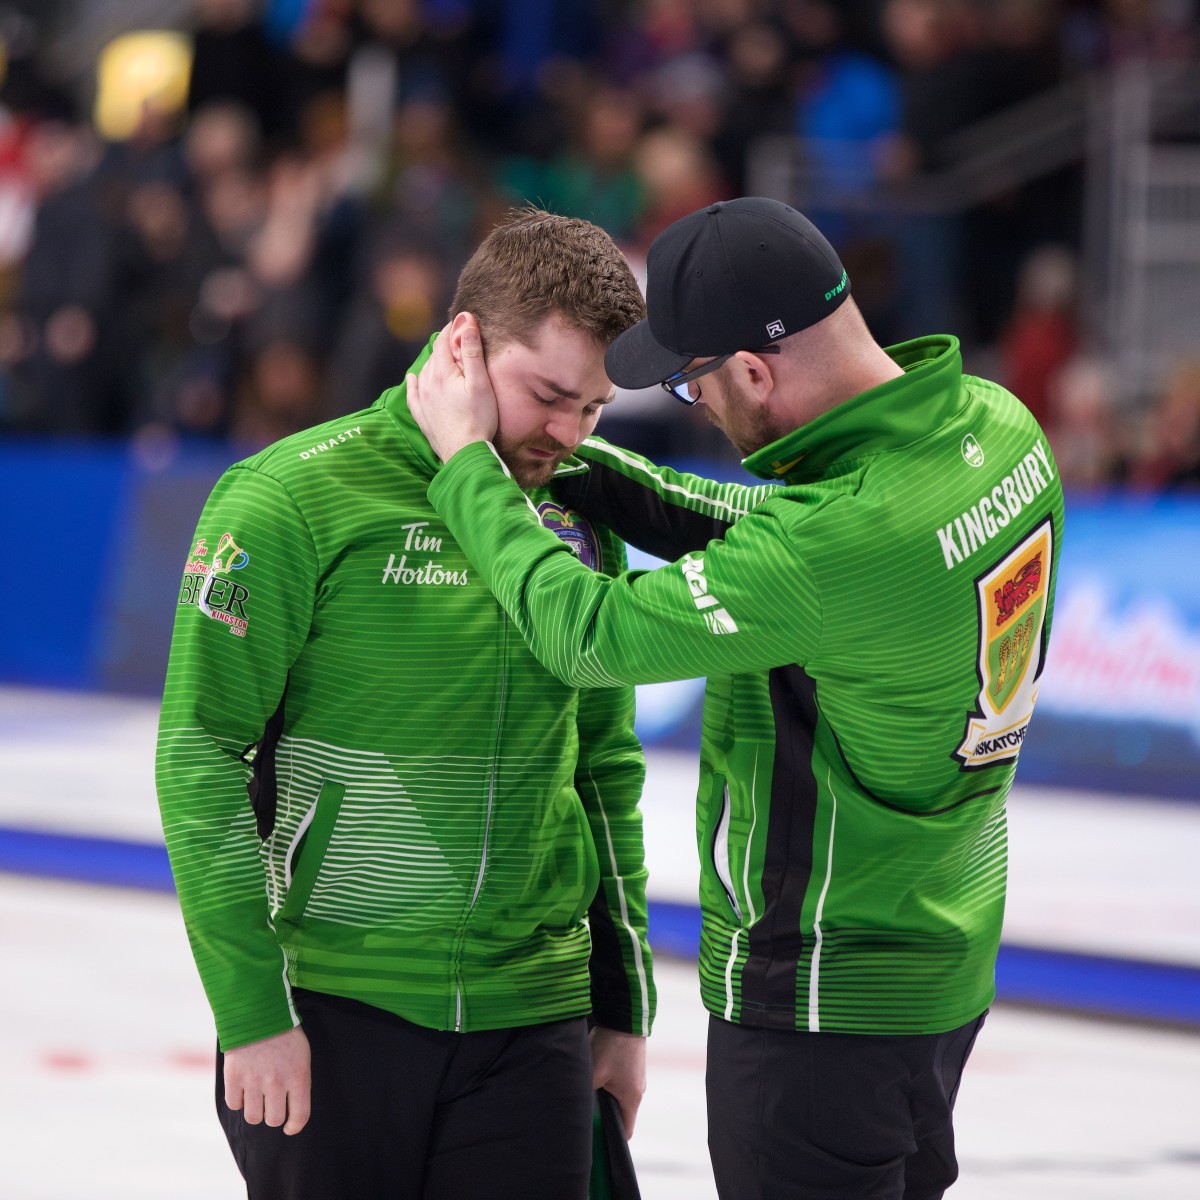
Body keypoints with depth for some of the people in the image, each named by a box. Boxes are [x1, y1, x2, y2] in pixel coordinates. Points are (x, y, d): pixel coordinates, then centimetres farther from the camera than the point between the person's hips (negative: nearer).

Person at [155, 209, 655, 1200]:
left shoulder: (580, 520, 9)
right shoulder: (295, 496, -8)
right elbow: (200, 753, -9)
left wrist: (624, 1007, 17)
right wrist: (250, 1008, -13)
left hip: (531, 1020, 4)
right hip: (328, 1009, -4)